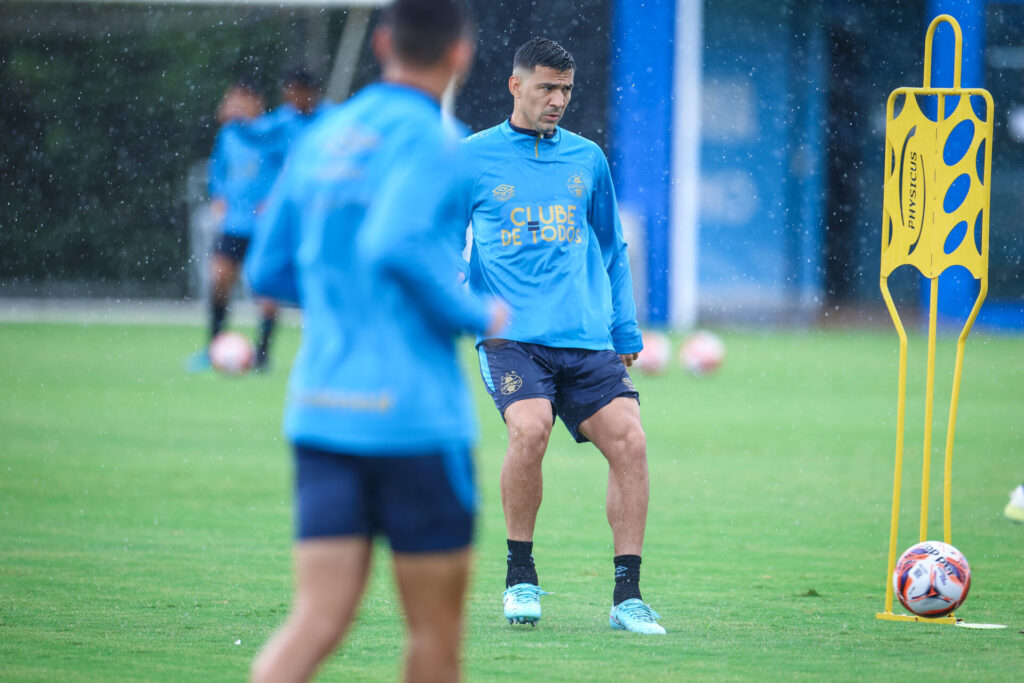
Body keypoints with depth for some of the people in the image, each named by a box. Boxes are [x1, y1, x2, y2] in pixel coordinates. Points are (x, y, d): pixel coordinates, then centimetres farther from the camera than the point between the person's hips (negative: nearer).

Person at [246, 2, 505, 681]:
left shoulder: (320, 137, 12)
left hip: (320, 411, 6)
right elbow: (396, 246, -26)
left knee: (318, 620, -2)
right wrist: (479, 315, -12)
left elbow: (268, 271, 17)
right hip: (415, 416, -6)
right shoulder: (429, 141, -9)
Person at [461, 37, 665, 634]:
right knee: (531, 429, -27)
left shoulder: (588, 159, 15)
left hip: (588, 340, 3)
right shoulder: (472, 158, 6)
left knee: (629, 439, -14)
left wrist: (626, 332, 17)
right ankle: (520, 576, -8)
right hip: (511, 335, -3)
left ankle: (628, 597, -6)